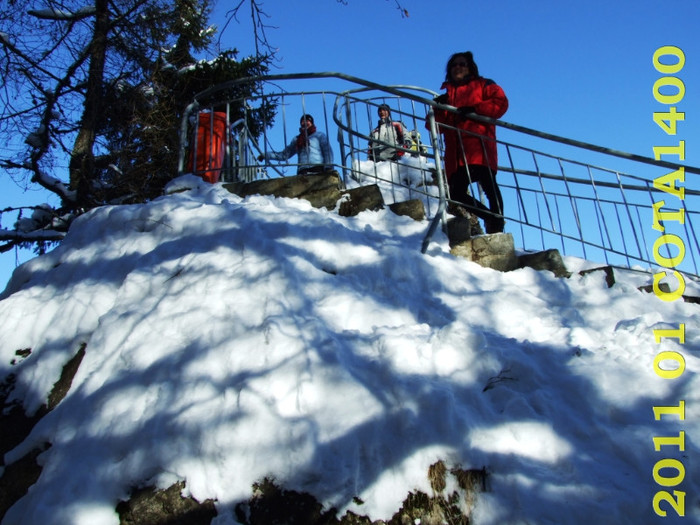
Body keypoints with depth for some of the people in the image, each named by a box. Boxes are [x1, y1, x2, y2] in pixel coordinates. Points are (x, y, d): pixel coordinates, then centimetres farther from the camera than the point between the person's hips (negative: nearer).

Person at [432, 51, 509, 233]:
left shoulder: (483, 85, 18)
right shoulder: (447, 94, 28)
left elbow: (500, 102, 0)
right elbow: (437, 127, 19)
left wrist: (474, 109, -11)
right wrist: (439, 110, 0)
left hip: (479, 147, -5)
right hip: (456, 154, 5)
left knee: (489, 187, -18)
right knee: (456, 193, -3)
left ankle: (497, 226, -16)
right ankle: (492, 218, 10)